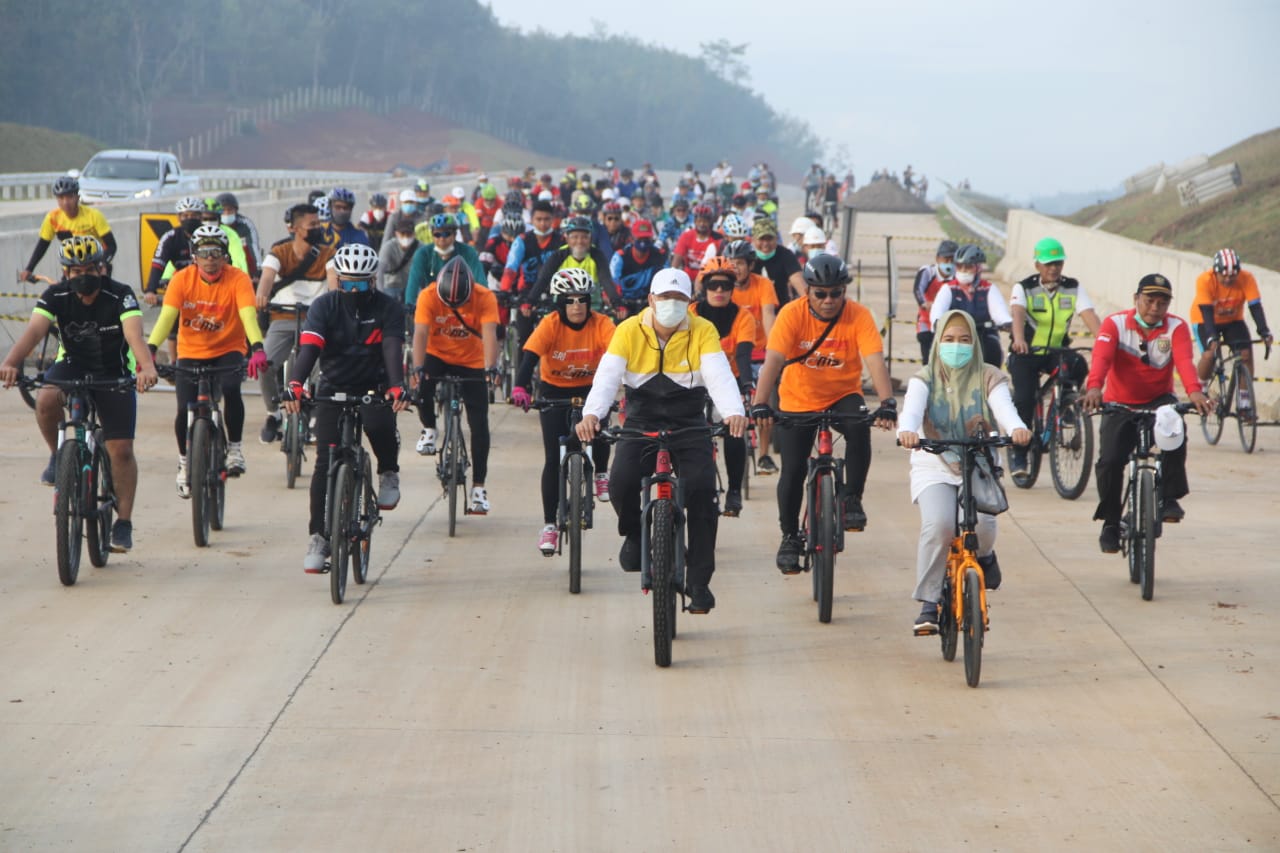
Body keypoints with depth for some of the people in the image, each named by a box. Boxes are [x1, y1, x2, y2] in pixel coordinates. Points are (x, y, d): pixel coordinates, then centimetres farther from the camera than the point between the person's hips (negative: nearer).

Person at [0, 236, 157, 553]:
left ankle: (124, 523, 4)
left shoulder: (120, 295, -21)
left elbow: (134, 334, -37)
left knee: (121, 449, -8)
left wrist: (147, 367, -57)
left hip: (115, 374, -1)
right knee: (46, 400, -32)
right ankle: (59, 455, -4)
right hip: (73, 365, 1)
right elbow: (34, 330, -30)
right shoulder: (56, 296, -15)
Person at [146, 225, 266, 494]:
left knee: (231, 389, -31)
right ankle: (185, 459, 17)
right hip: (191, 352, 1)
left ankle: (234, 447, -9)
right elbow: (167, 316, -21)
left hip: (228, 350, -1)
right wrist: (150, 350, -37)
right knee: (185, 410, -13)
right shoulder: (182, 279, -12)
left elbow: (248, 315, -29)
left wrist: (257, 349, -47)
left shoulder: (238, 279, -16)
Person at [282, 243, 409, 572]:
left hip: (373, 387, -1)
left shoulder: (388, 308, -10)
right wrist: (295, 384, -42)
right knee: (326, 462, -9)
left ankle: (389, 474, -1)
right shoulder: (325, 305, -9)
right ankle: (318, 537, -1)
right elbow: (309, 347, -23)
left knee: (379, 425, -33)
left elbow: (393, 349, -24)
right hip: (334, 388, 1)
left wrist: (397, 386, -44)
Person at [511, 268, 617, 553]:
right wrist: (520, 388, -51)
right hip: (555, 391, -1)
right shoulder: (550, 324, -22)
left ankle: (601, 474, 10)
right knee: (553, 458, -7)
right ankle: (549, 525, 2)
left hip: (589, 388, 1)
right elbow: (530, 355, -33)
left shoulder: (601, 324, -20)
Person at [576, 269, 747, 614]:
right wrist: (592, 414, -38)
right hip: (641, 423, 0)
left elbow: (719, 375, -20)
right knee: (621, 483, -25)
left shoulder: (702, 331, -7)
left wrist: (734, 413, -41)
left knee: (701, 488, -20)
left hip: (689, 425, 0)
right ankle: (633, 532, 11)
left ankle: (699, 581, -8)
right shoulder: (629, 331, -6)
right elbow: (607, 376, -18)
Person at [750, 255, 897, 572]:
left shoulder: (858, 316, -17)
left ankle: (852, 498, -12)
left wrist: (887, 403, -43)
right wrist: (760, 404, -42)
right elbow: (773, 360, -27)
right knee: (793, 470, -6)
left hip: (843, 395, 0)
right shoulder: (792, 314, -18)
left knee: (859, 429, -31)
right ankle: (790, 536, 14)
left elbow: (875, 361, -27)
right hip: (798, 400, 0)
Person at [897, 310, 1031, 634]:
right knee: (939, 524, -28)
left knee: (981, 523, -28)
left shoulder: (988, 378, 2)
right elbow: (912, 408, -20)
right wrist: (906, 431, -45)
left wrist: (1017, 428, -43)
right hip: (934, 467, 0)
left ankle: (984, 555, 11)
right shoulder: (925, 379, 1)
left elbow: (1004, 408, -18)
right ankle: (928, 603, -15)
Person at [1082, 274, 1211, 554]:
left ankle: (1170, 497, -20)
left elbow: (1184, 360, -23)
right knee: (1110, 462, -16)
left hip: (1158, 400, 0)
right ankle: (1110, 523, 4)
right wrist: (1094, 387, -45)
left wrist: (1194, 391, -44)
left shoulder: (1176, 327, -5)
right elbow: (1101, 357, -24)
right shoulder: (1115, 324, -7)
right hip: (1120, 404, 0)